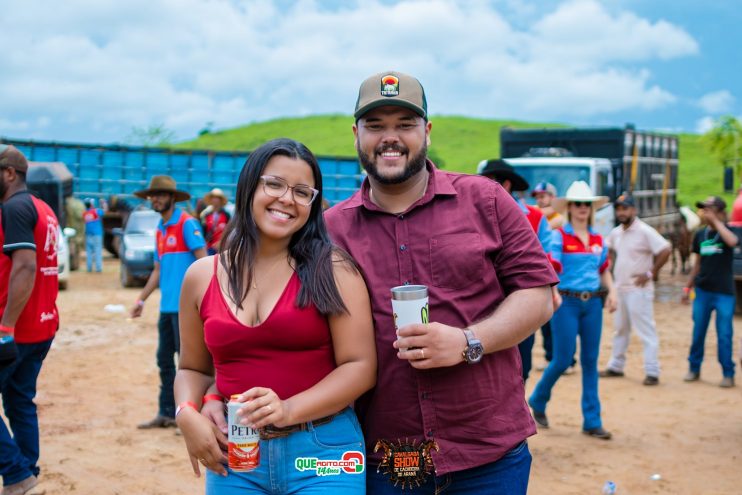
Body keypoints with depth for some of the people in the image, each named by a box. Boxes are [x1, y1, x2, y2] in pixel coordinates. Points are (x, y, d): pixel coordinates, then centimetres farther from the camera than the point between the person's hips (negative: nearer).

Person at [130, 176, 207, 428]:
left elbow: (203, 260, -14)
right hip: (167, 306, 9)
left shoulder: (187, 224, -8)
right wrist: (141, 299, 21)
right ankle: (167, 414, 22)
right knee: (164, 360, 12)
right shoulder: (160, 230, 17)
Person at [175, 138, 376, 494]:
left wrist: (289, 410, -20)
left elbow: (360, 366, -9)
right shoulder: (202, 277, 5)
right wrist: (188, 415, -5)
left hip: (323, 452, -3)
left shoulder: (333, 270, -5)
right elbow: (193, 369, 15)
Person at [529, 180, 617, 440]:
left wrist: (612, 291, 5)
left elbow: (604, 270, 21)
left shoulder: (598, 239, 12)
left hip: (592, 303, 5)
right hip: (566, 302, -5)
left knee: (590, 361, 6)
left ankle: (592, 421, 11)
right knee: (563, 359, -3)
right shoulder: (559, 236, -4)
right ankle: (538, 400, 24)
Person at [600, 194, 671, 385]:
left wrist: (651, 273, -19)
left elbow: (665, 250, -21)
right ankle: (616, 366, 27)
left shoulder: (645, 231, -14)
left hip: (638, 290, -8)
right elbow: (606, 249, 26)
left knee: (646, 331, -6)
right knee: (620, 329, 17)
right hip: (619, 288, 8)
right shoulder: (616, 232, 9)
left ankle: (652, 372, -4)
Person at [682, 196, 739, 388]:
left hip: (724, 292, -4)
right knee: (698, 333, 9)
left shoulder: (727, 230, -5)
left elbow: (732, 241, -31)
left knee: (724, 335, -1)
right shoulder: (700, 235, 8)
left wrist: (716, 221, -24)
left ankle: (728, 374, 10)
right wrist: (688, 287, 14)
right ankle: (694, 369, 22)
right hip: (702, 291, 4)